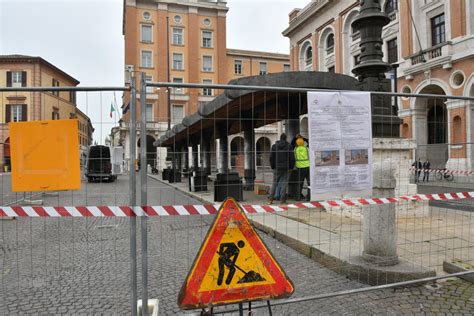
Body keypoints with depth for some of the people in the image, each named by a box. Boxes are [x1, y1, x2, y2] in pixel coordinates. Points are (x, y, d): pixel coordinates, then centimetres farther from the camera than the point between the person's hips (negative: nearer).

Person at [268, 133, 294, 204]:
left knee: (275, 183, 8)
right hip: (285, 167, -2)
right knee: (284, 183, 4)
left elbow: (271, 157, 3)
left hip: (277, 167, 2)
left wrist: (272, 166, 11)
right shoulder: (288, 146, -3)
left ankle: (271, 198, 2)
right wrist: (291, 167, 8)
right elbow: (292, 158, -3)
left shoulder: (274, 146, 3)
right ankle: (282, 199, 1)